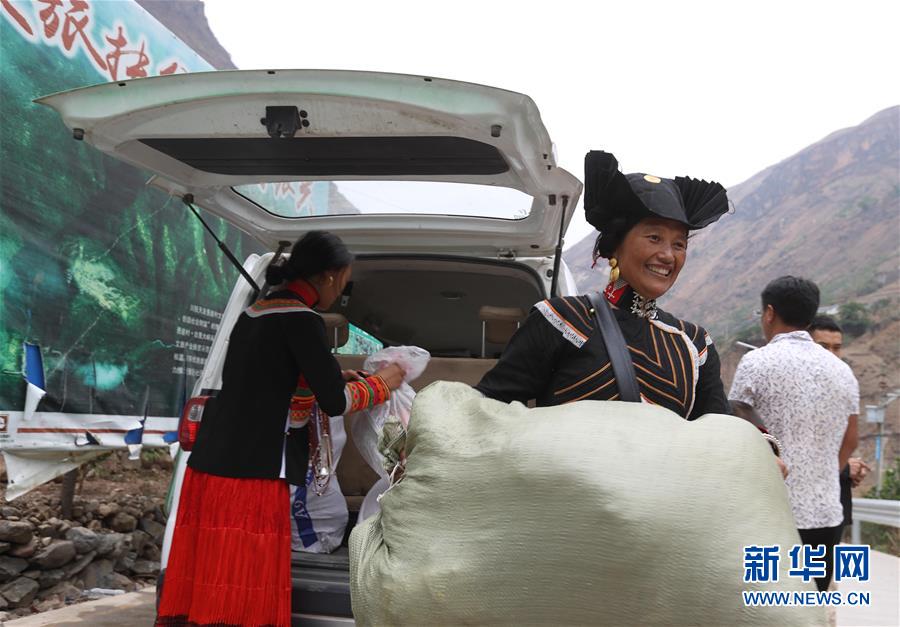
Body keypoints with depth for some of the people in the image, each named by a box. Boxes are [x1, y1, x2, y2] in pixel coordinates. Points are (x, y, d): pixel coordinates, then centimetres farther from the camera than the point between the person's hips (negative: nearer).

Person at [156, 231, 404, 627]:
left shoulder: (254, 312, 14)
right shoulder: (301, 320, -11)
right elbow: (335, 403, -9)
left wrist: (331, 379, 26)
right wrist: (382, 383, 8)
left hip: (212, 465, 8)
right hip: (252, 475, -8)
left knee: (204, 590, 11)